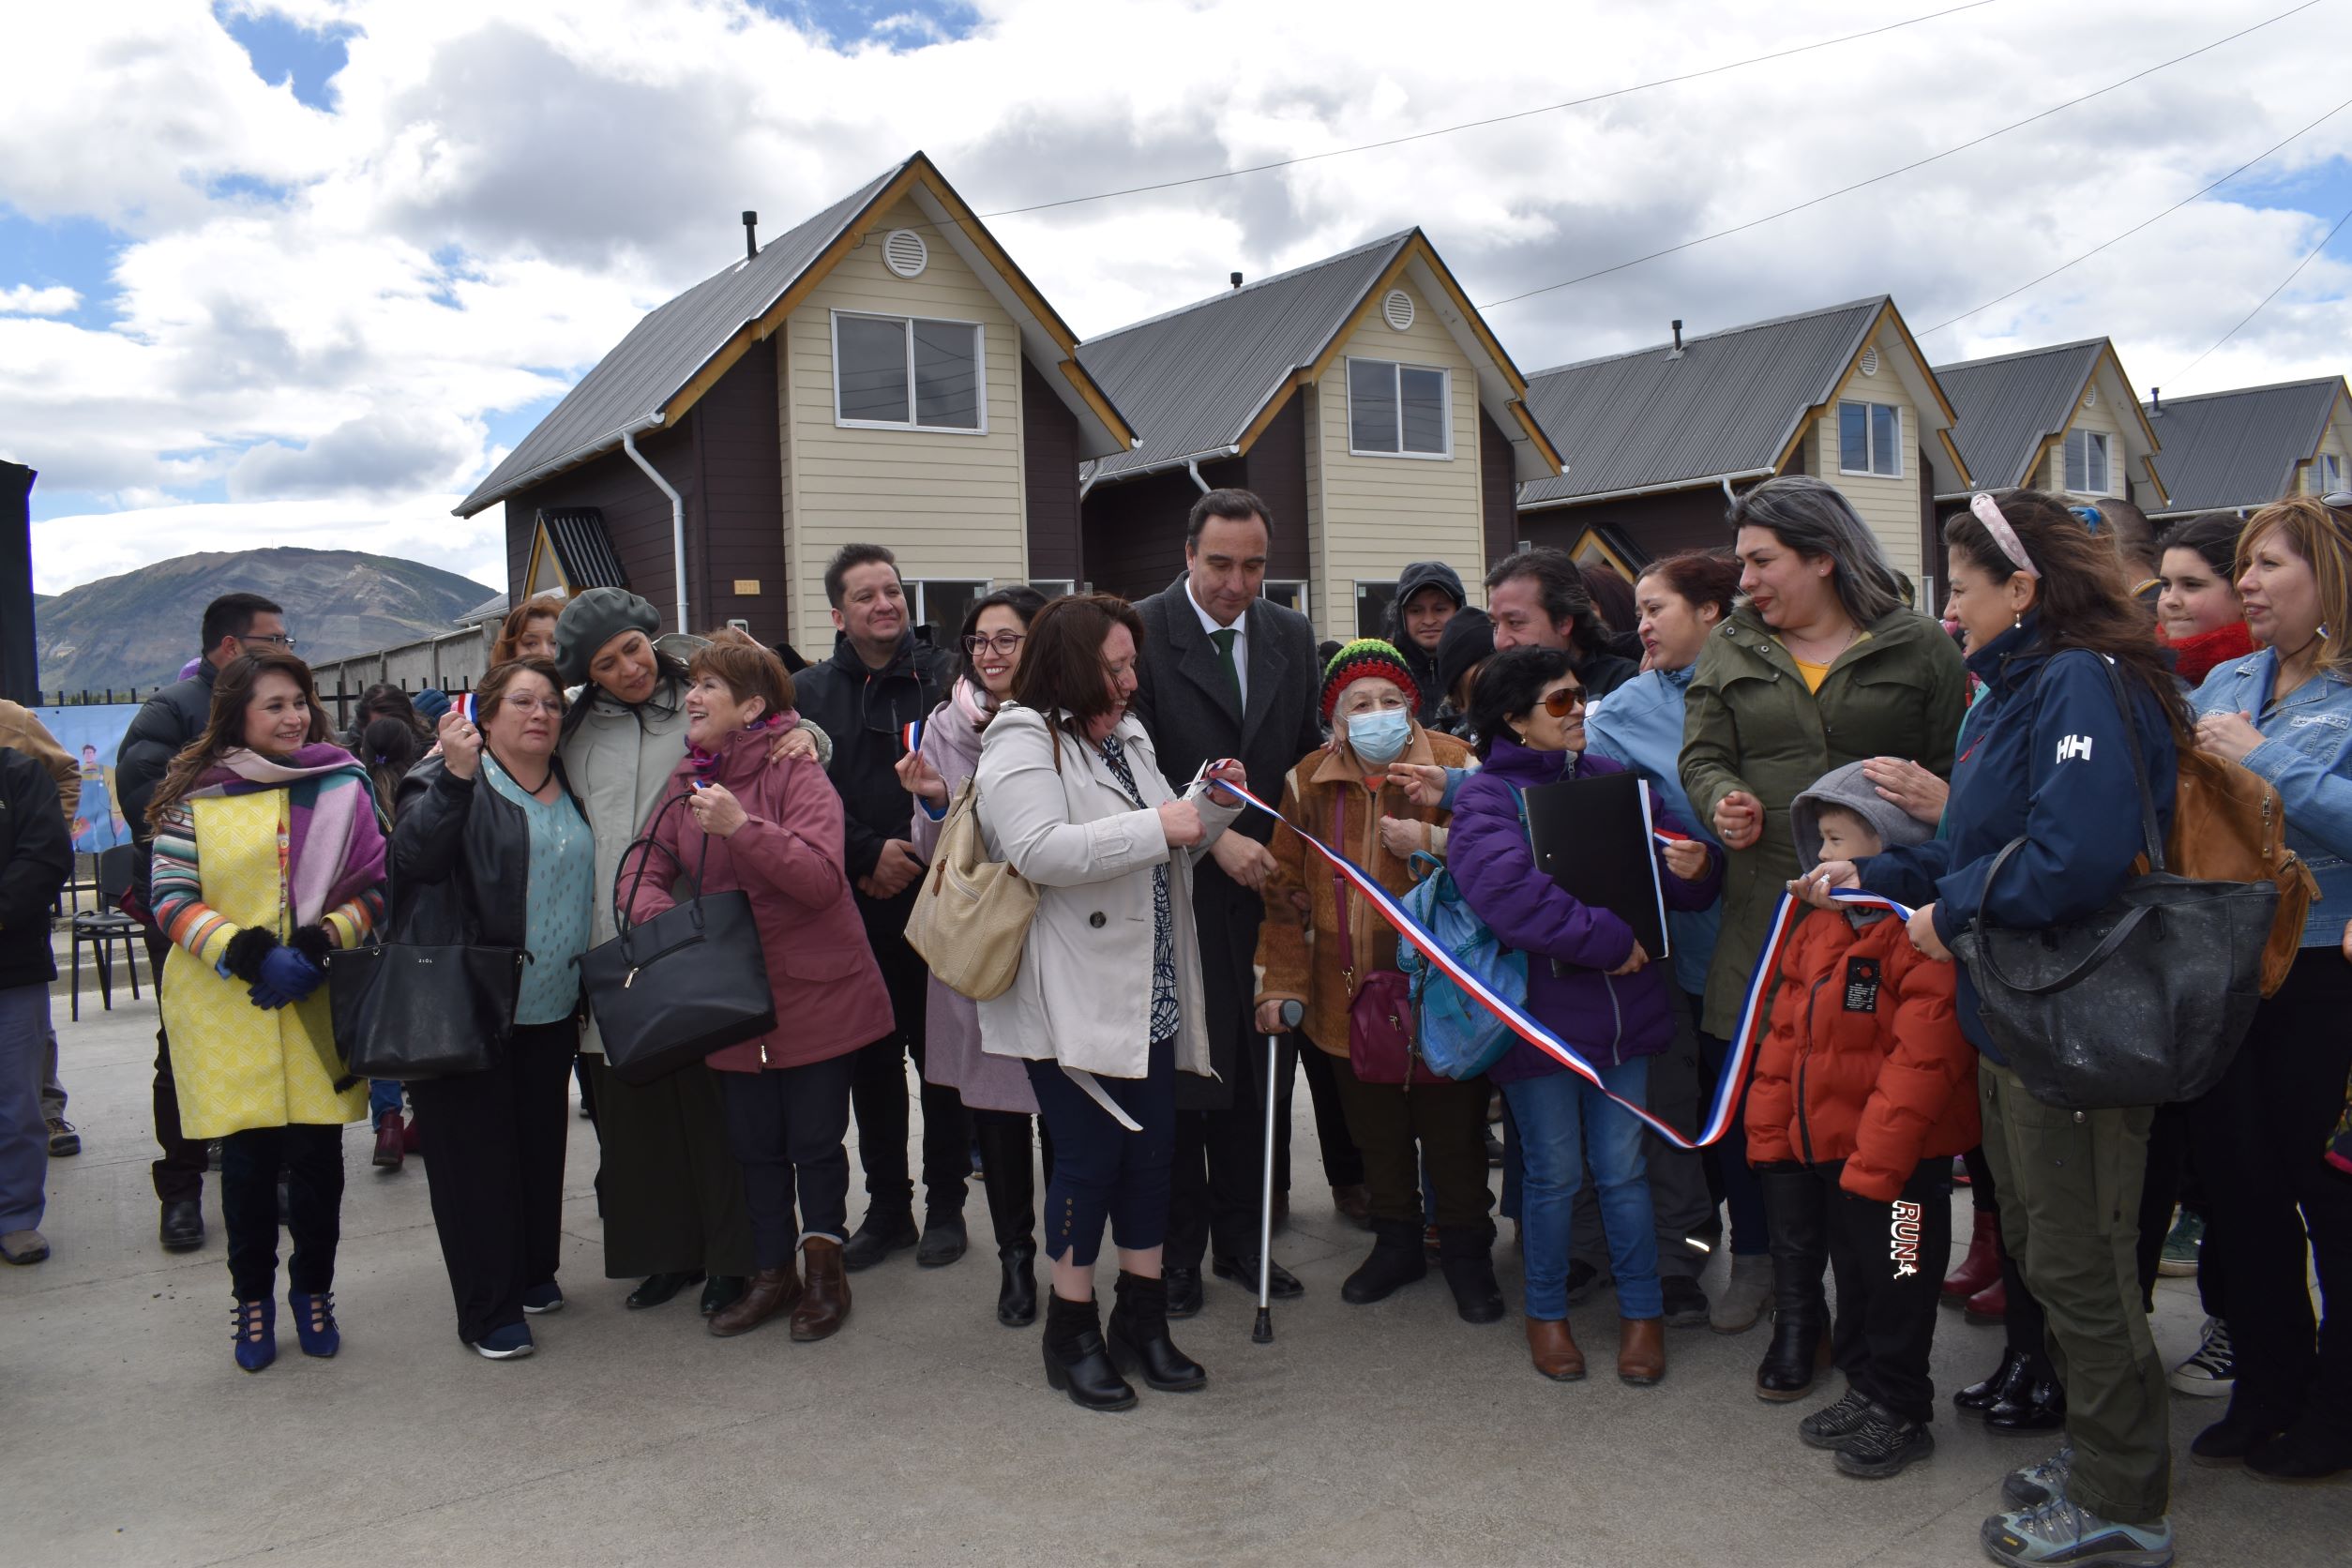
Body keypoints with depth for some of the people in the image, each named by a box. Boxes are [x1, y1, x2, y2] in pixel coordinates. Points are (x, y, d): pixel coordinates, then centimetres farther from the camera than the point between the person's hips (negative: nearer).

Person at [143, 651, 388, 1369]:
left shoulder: (342, 786, 5)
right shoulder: (197, 795, 1)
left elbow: (377, 886, 4)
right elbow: (171, 899, -3)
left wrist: (317, 945, -11)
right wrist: (249, 955, -16)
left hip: (316, 1005, 1)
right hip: (226, 1009, -1)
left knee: (318, 1154, 4)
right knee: (247, 1158, 4)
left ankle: (313, 1290, 23)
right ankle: (253, 1297, 22)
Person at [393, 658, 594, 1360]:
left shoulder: (570, 789, 12)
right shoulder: (449, 782, -6)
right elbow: (414, 856, -23)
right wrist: (457, 776, -33)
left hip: (552, 1013, 6)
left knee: (541, 1144, 14)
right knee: (477, 1153, 0)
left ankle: (534, 1274, 31)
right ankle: (488, 1310, 9)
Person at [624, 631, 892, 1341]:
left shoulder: (795, 772, -12)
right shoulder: (687, 782, 8)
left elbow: (822, 878, -23)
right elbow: (646, 864, 9)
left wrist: (741, 825, -31)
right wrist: (657, 911, -13)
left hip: (816, 992, -5)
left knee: (815, 1138, 5)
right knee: (754, 1143, 13)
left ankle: (825, 1266, 26)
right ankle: (773, 1273, 30)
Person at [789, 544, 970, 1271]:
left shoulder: (945, 678, 0)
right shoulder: (809, 692, 7)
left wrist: (919, 857, -14)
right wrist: (868, 855, -10)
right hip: (855, 910, 3)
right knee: (871, 1061, 10)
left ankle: (945, 1205, 19)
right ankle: (887, 1206, 22)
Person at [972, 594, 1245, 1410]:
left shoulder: (1129, 738, 15)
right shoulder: (1022, 744, -11)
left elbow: (1168, 851, 21)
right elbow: (1040, 851, -26)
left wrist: (1213, 808, 2)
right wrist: (1157, 828, -24)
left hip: (1149, 996, 8)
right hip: (1072, 999, -8)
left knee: (1152, 1150, 11)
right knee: (1090, 1155, -1)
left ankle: (1141, 1319, 25)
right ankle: (1072, 1332, 16)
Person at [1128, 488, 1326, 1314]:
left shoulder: (1292, 636, 8)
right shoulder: (1140, 632, -9)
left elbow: (1307, 752, 14)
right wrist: (1213, 836, -18)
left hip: (1259, 884, 4)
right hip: (1176, 894, -4)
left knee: (1251, 1066, 11)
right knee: (1179, 1070, 4)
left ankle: (1240, 1237, 26)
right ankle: (1178, 1249, 19)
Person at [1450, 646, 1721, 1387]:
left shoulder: (1612, 778, 10)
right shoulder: (1486, 796, -9)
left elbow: (1672, 863, 11)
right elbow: (1511, 895, -26)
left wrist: (1695, 867, -14)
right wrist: (1612, 941, -21)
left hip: (1624, 1009, 4)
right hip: (1538, 1013, -4)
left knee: (1622, 1167, 10)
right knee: (1554, 1172, 8)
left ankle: (1642, 1310, 26)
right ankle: (1546, 1312, 27)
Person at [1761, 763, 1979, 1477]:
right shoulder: (1818, 927, 7)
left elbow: (1924, 1057, -24)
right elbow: (1786, 1035, 13)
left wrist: (1875, 1158, -23)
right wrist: (1769, 1128, 10)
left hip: (1901, 1158, -8)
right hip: (1825, 1148, 8)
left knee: (1898, 1285, 7)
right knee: (1852, 1276, 21)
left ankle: (1899, 1412, 23)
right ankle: (1864, 1389, 37)